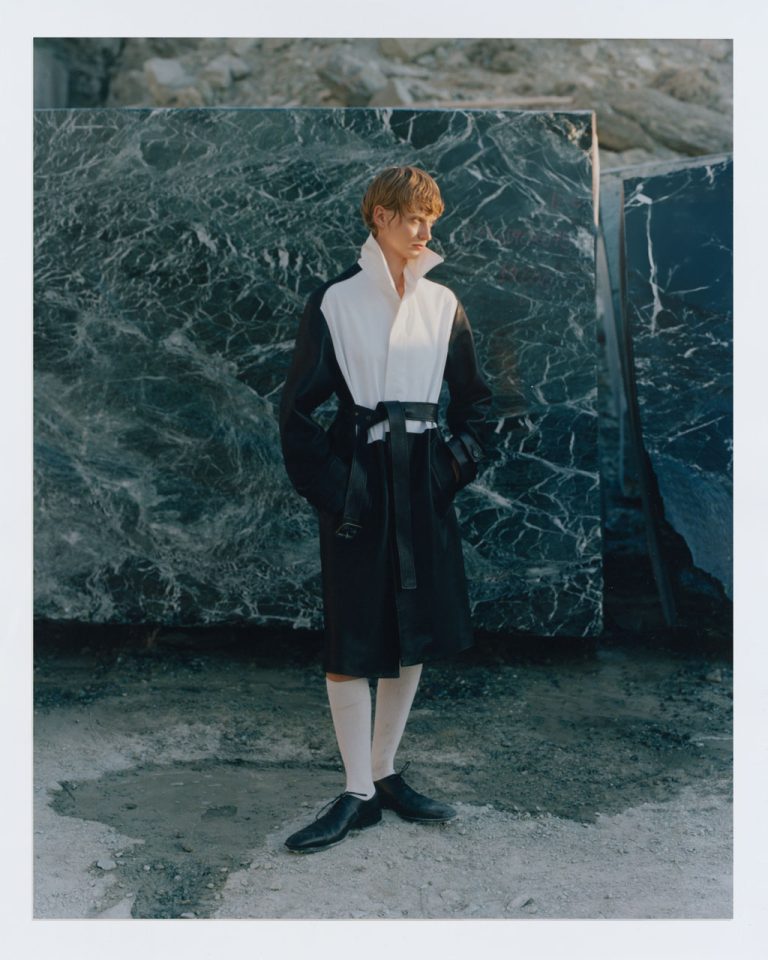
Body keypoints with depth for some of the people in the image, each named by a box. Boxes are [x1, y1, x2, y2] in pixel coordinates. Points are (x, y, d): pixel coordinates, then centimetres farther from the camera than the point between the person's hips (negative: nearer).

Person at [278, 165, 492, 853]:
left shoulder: (443, 303, 10)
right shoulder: (335, 301, -1)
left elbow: (474, 397, 18)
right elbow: (298, 408, -2)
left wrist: (460, 460, 4)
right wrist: (329, 487, -9)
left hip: (425, 484, 4)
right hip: (358, 481, -4)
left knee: (417, 631, 9)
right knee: (352, 641, -2)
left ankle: (385, 773, 25)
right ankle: (359, 794, 9)